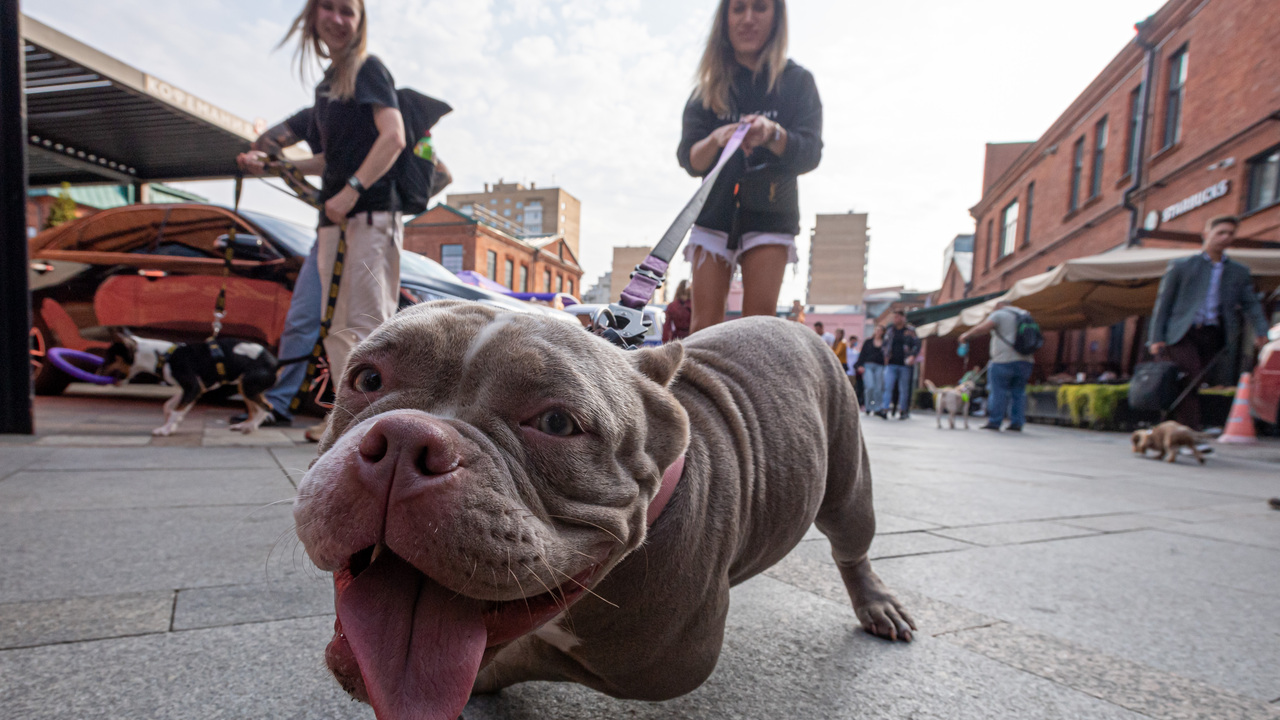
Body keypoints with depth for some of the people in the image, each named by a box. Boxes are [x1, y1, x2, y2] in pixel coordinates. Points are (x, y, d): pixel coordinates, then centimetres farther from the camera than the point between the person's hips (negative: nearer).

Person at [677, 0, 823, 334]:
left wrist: (773, 134, -26)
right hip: (715, 211, 1)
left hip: (770, 214, -1)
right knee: (705, 322, -6)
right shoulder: (709, 88, 8)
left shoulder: (797, 81, 5)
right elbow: (688, 160, -1)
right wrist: (715, 141, -23)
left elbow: (810, 154, -6)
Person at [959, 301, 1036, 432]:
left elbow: (983, 327, -16)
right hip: (1025, 361, 6)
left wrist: (966, 334, -5)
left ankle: (994, 422, -1)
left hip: (1004, 361, -6)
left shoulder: (999, 314, 0)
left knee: (998, 393, -2)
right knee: (1018, 393, 9)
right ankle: (1017, 423, 6)